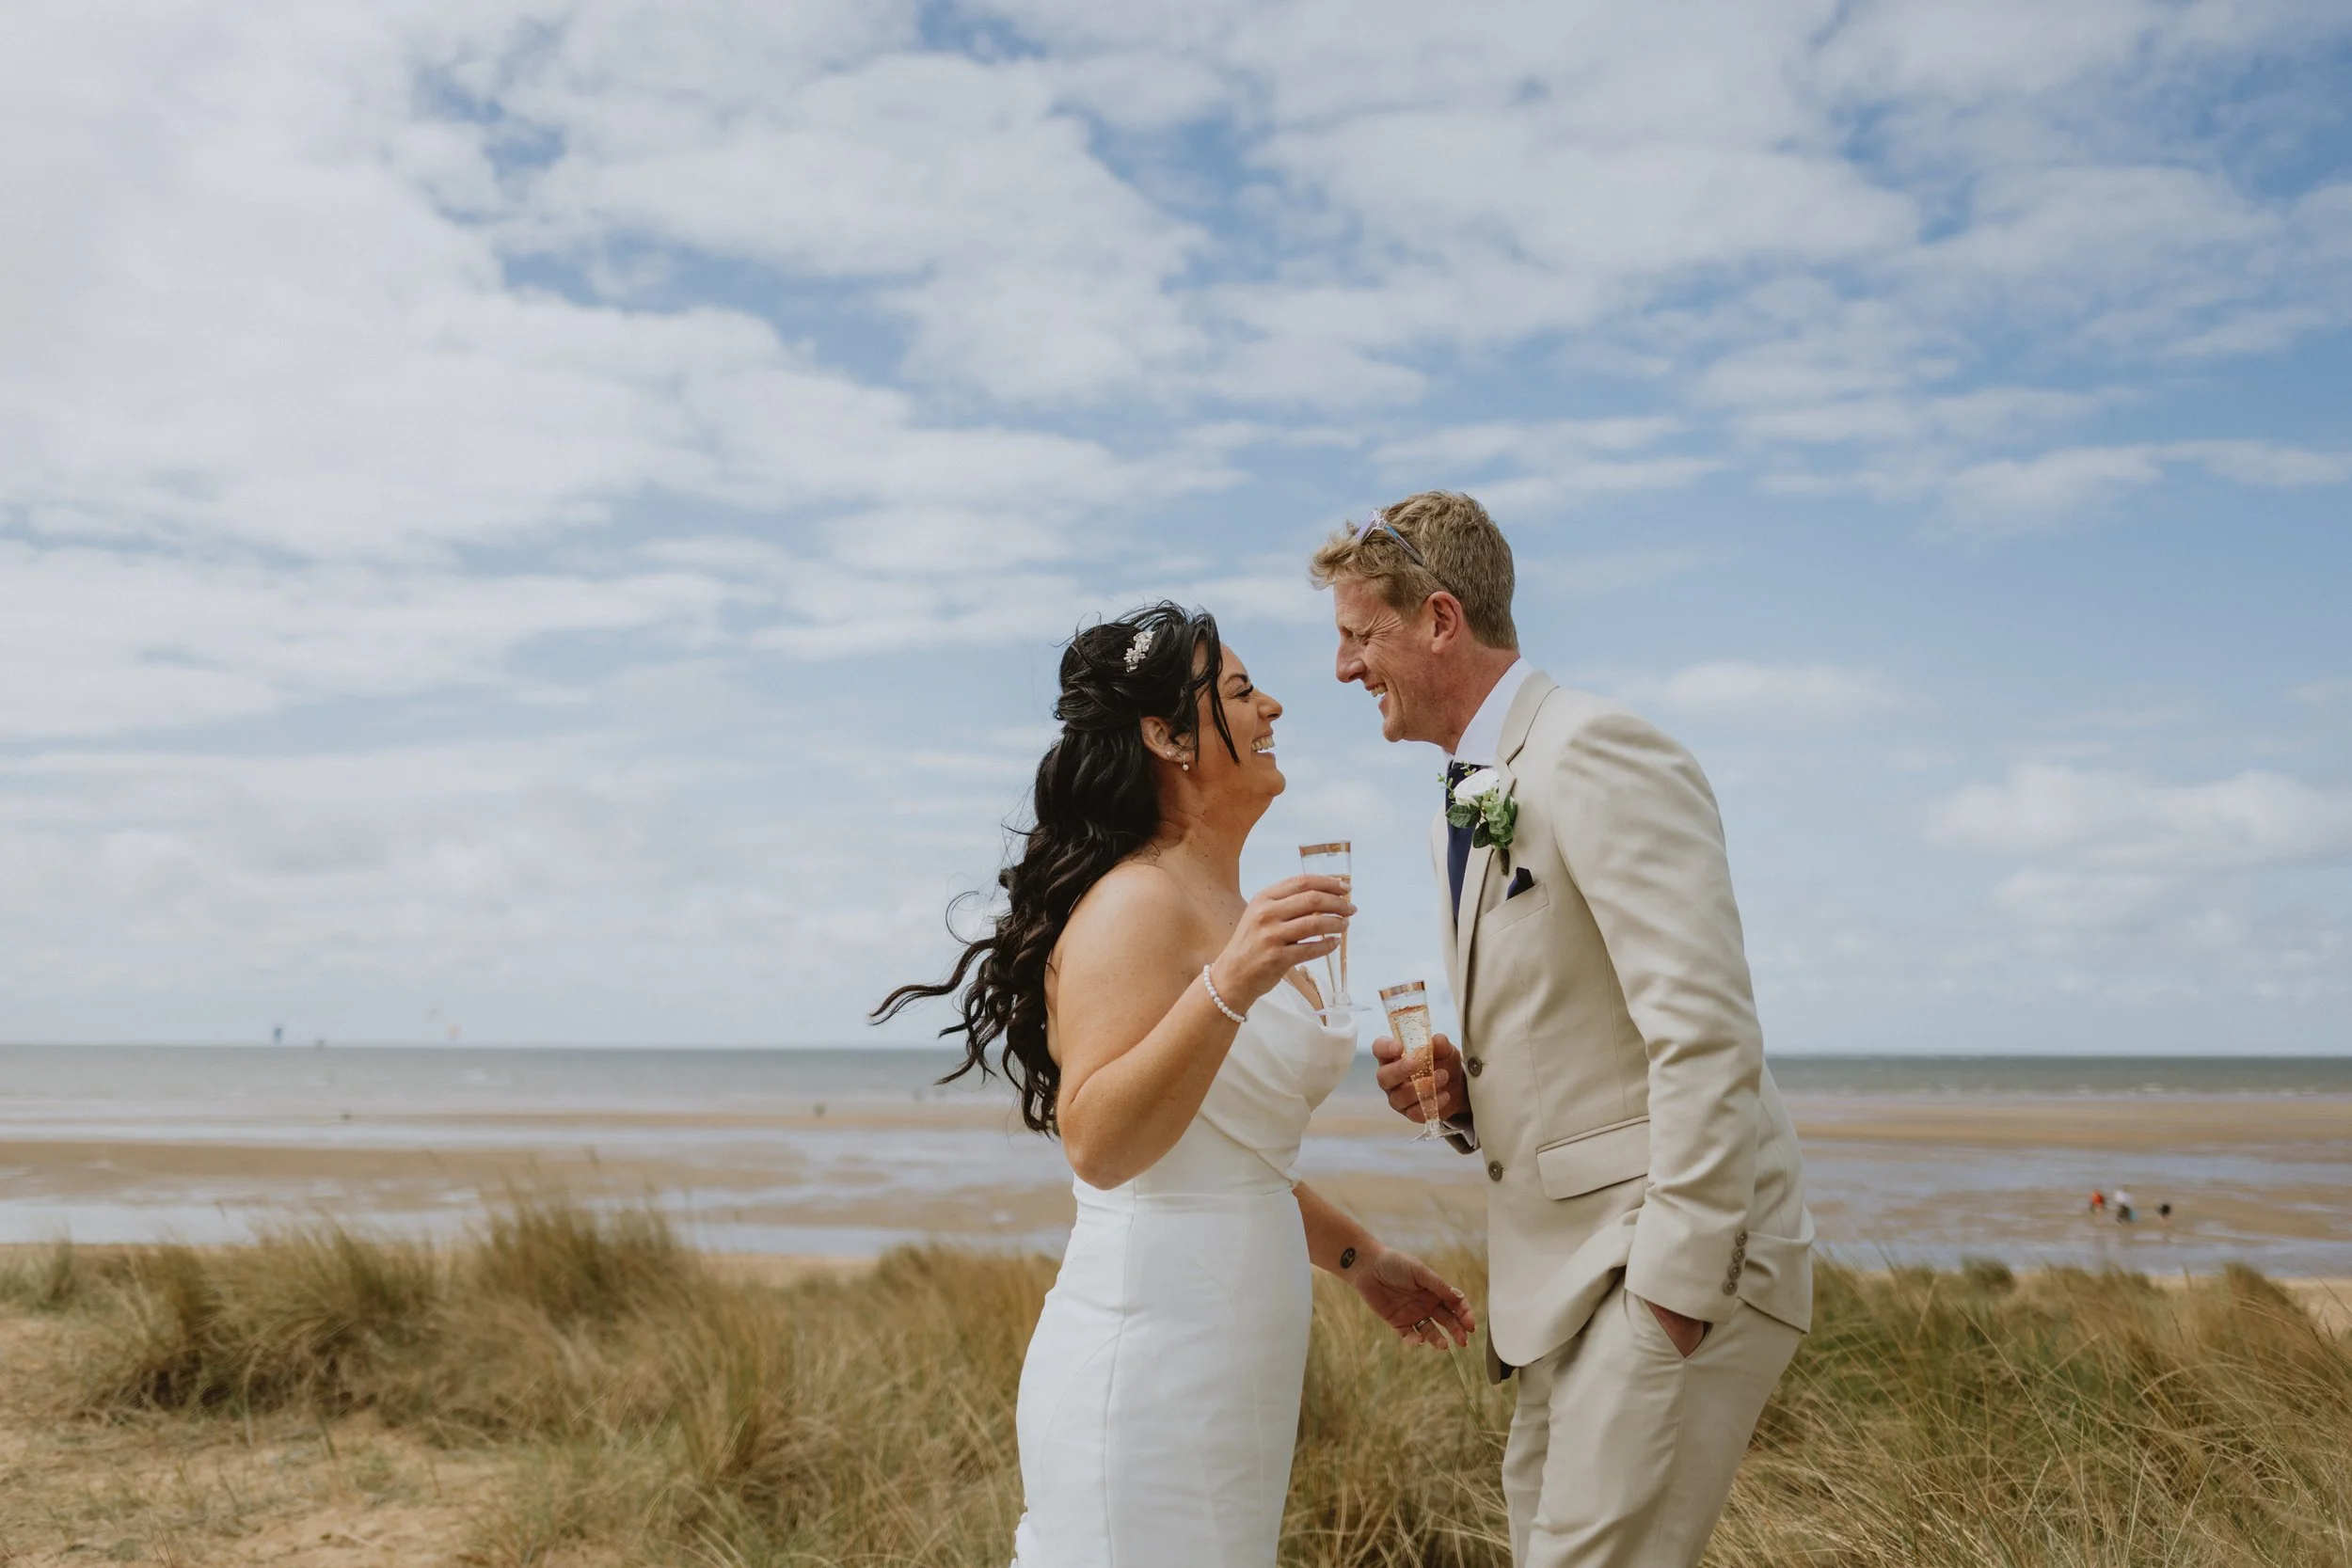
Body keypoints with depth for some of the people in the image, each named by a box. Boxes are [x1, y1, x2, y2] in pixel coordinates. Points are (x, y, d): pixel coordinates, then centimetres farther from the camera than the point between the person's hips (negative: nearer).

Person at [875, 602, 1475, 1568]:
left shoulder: (1225, 904, 15)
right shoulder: (1137, 903, -14)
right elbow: (1098, 1144, -25)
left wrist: (1355, 1255, 25)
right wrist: (1229, 987, -33)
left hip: (1227, 1365, 9)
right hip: (1151, 1364, -9)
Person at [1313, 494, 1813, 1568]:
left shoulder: (1597, 752, -14)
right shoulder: (1459, 813, 16)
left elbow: (1705, 1034, -21)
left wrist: (1678, 1278, -21)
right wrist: (1457, 1088, 5)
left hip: (1678, 1260, -9)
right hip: (1563, 1275, 9)